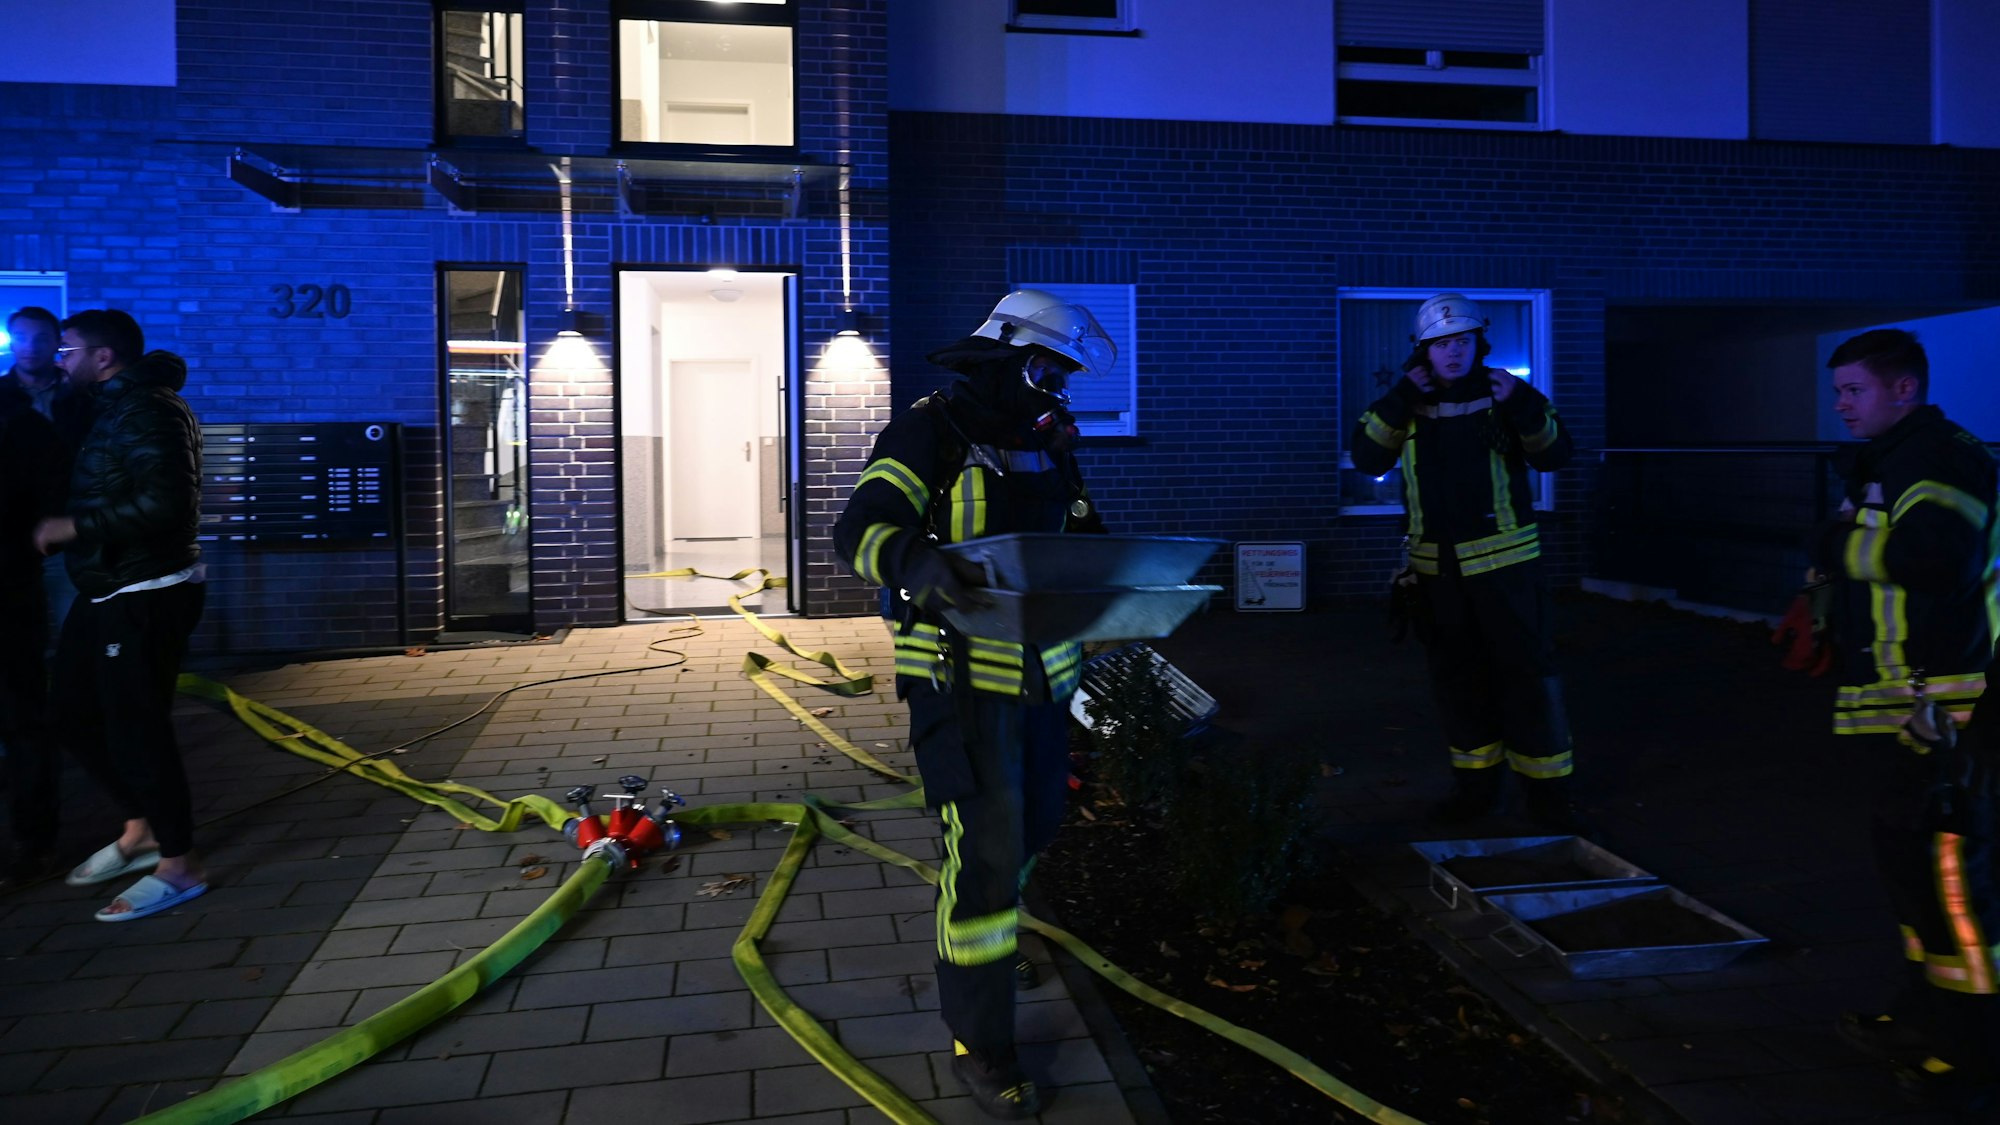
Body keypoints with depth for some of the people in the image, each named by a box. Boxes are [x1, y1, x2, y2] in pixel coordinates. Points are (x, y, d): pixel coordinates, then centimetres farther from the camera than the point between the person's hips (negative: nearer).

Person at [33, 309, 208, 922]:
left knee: (135, 727, -6)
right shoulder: (114, 408, 16)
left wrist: (77, 528, -20)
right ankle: (142, 827, 28)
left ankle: (177, 865, 4)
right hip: (108, 592, 10)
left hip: (146, 596, -10)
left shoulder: (147, 411, -16)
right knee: (77, 710, 17)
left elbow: (164, 504, -27)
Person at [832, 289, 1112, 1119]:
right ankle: (979, 1044, 9)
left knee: (1031, 822, 22)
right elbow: (860, 529, -24)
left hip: (1040, 674, 8)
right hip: (965, 675, -8)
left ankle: (984, 941, 50)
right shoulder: (931, 433, -11)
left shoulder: (1045, 444, 12)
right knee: (984, 846, -6)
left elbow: (1084, 539, 19)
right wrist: (919, 565, -45)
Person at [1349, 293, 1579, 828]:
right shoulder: (1407, 402, 4)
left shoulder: (1504, 392, -2)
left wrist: (1524, 409, -22)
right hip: (1437, 567, 3)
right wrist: (1400, 401, -18)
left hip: (1504, 560, -3)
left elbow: (1555, 455, -6)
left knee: (1526, 671, -1)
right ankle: (1476, 784, 25)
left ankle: (1546, 788, 11)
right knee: (1456, 676, 11)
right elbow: (1367, 458, -8)